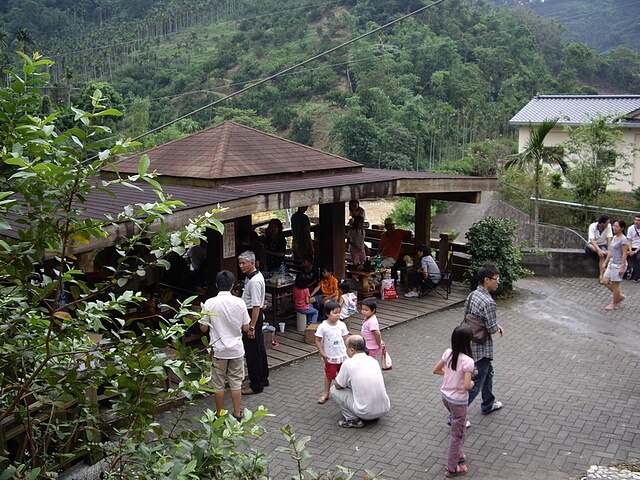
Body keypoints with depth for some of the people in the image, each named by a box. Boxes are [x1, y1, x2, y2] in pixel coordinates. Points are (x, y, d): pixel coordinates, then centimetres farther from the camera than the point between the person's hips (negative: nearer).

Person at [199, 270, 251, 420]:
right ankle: (237, 413, 21)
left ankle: (219, 414, 21)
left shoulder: (210, 303, -13)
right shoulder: (239, 302, -9)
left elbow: (203, 328, -6)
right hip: (236, 349, 1)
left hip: (218, 350, -1)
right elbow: (246, 328, -3)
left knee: (218, 384, 12)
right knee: (236, 382, 14)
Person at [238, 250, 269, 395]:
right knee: (259, 348, 19)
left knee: (252, 351, -1)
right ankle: (263, 379, 32)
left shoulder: (254, 281, -24)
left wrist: (251, 327, -25)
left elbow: (256, 306, -26)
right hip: (255, 314, 11)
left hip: (253, 315, -11)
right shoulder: (256, 275, 8)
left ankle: (256, 385, 9)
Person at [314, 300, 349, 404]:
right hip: (330, 357, -3)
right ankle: (326, 393, 30)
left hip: (342, 356, 3)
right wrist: (322, 354, -12)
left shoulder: (341, 325, -6)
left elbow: (346, 339, 4)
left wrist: (348, 351, -1)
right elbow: (318, 341, -10)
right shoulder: (323, 327, -17)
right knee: (329, 375, 12)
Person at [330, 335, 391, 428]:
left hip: (366, 413, -6)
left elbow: (338, 386, 2)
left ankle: (353, 420, 3)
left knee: (334, 390, 9)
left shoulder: (348, 363, -12)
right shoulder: (373, 360, 6)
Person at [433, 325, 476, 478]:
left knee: (458, 428, 29)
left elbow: (436, 370, 6)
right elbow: (467, 386, -29)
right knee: (457, 434, 10)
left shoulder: (448, 353, -6)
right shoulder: (468, 361, -25)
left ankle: (458, 454, 42)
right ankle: (452, 468, 21)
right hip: (458, 401, -7)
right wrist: (472, 382, -7)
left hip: (445, 397, 7)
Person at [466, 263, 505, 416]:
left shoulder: (472, 295, 0)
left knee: (488, 372, 28)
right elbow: (492, 329, -23)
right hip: (482, 348, -9)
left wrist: (495, 325, 8)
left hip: (472, 343, 9)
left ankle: (488, 405, 46)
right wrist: (497, 327, 2)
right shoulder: (488, 302, -27)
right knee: (476, 383, 1)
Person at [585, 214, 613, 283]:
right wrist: (599, 250, -42)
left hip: (602, 245, 1)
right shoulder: (592, 226, -20)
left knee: (602, 255, -33)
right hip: (593, 245, -1)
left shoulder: (608, 226, -14)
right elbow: (592, 240, -28)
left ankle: (601, 276, -35)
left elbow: (609, 239, -16)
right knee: (588, 246, -37)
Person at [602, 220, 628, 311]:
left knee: (615, 285, 1)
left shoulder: (623, 239, -16)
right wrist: (605, 262, 17)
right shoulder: (614, 237, 9)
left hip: (618, 265, -9)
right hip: (611, 264, 9)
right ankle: (620, 296, 27)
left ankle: (614, 304, 15)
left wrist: (622, 267, -21)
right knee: (605, 282, 10)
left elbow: (624, 254, -18)